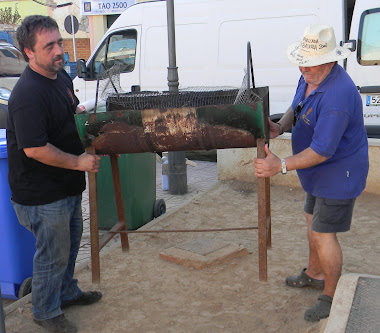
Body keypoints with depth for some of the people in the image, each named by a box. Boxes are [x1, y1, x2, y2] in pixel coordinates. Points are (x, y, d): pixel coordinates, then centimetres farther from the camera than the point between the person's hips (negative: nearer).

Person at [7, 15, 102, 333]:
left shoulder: (61, 75, 3)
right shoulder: (28, 93, -28)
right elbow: (35, 149, -30)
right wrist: (79, 162, -22)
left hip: (68, 185, 10)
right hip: (43, 193, -9)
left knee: (71, 241, 26)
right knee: (53, 254, 7)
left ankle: (67, 292, 48)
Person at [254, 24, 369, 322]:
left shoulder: (337, 96, -33)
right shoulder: (310, 76, -2)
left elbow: (322, 151, -33)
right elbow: (297, 108, 16)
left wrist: (281, 166, -32)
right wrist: (281, 127, -4)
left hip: (339, 175, -10)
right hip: (320, 174, 10)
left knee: (323, 233, -4)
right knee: (313, 221, 23)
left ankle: (332, 297, 15)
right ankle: (314, 274, 44)